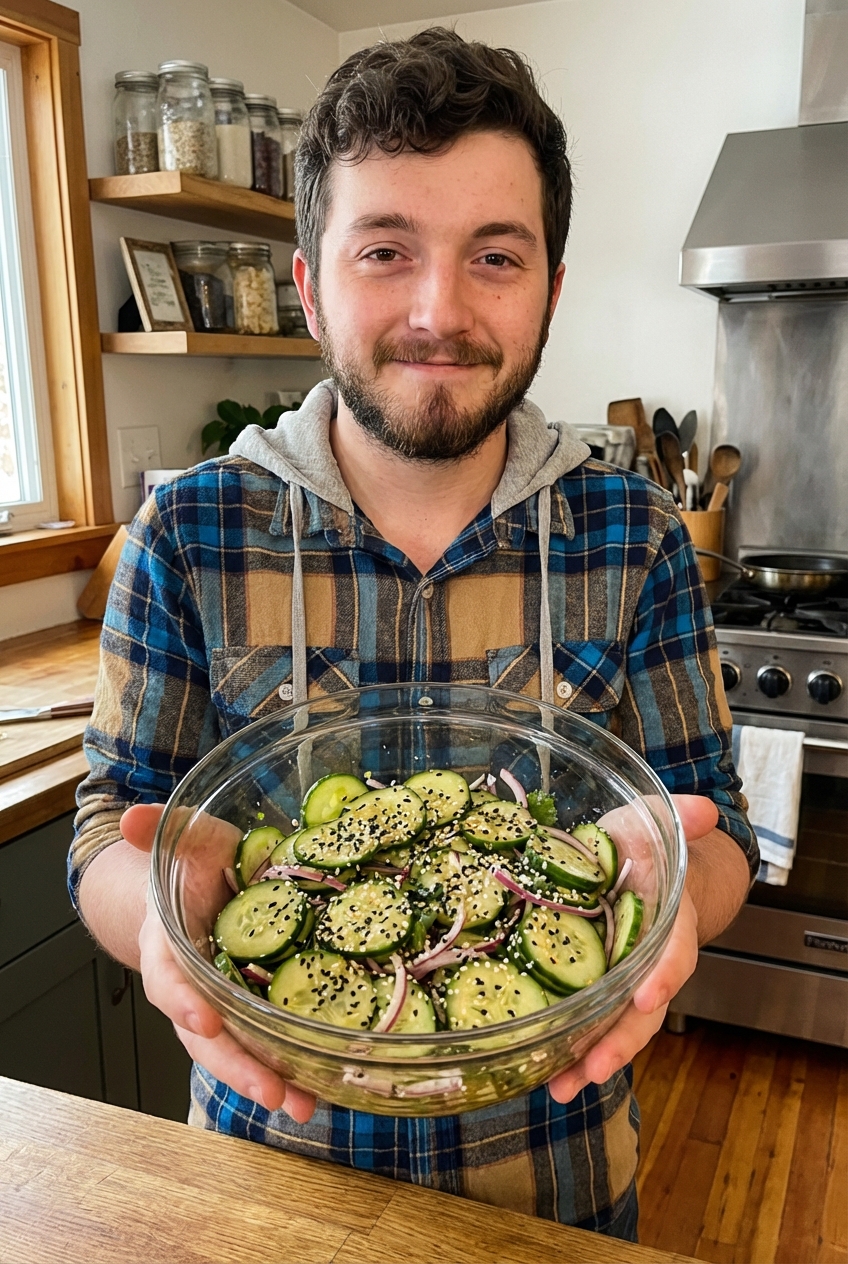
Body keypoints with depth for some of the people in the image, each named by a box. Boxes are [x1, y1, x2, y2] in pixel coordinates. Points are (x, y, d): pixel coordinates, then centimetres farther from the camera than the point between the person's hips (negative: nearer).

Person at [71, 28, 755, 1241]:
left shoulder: (636, 537, -11)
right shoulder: (187, 535, -13)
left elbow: (721, 841, -7)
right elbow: (109, 832, -9)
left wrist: (675, 885, -31)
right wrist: (155, 906, -32)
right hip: (272, 1130, 1)